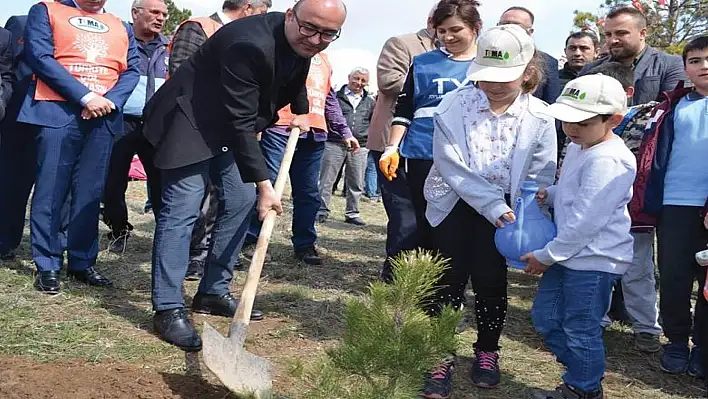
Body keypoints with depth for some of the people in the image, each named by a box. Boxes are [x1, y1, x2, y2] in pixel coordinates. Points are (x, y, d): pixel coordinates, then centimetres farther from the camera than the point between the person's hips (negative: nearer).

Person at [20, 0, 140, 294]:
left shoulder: (121, 27, 19)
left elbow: (132, 70, 10)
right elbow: (40, 57, -6)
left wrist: (110, 101, -10)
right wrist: (85, 97, -14)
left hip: (102, 117, 3)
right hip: (57, 112, -3)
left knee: (90, 193, 5)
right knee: (51, 191, -2)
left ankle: (82, 263, 13)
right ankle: (47, 266, 6)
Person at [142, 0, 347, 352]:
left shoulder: (300, 42, -5)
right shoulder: (250, 45, -32)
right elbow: (241, 122, -31)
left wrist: (301, 111, 16)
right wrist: (263, 184, -30)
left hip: (230, 124, 9)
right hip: (190, 121, -9)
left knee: (240, 201, 7)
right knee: (182, 210, -12)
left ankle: (213, 292, 17)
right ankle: (168, 309, -8)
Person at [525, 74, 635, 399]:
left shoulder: (607, 161, -23)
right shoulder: (578, 148, 9)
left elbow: (586, 221, -24)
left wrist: (547, 255, -16)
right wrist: (549, 194, 2)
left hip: (594, 261, -10)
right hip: (569, 254, 11)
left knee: (580, 330, 3)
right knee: (545, 317, 17)